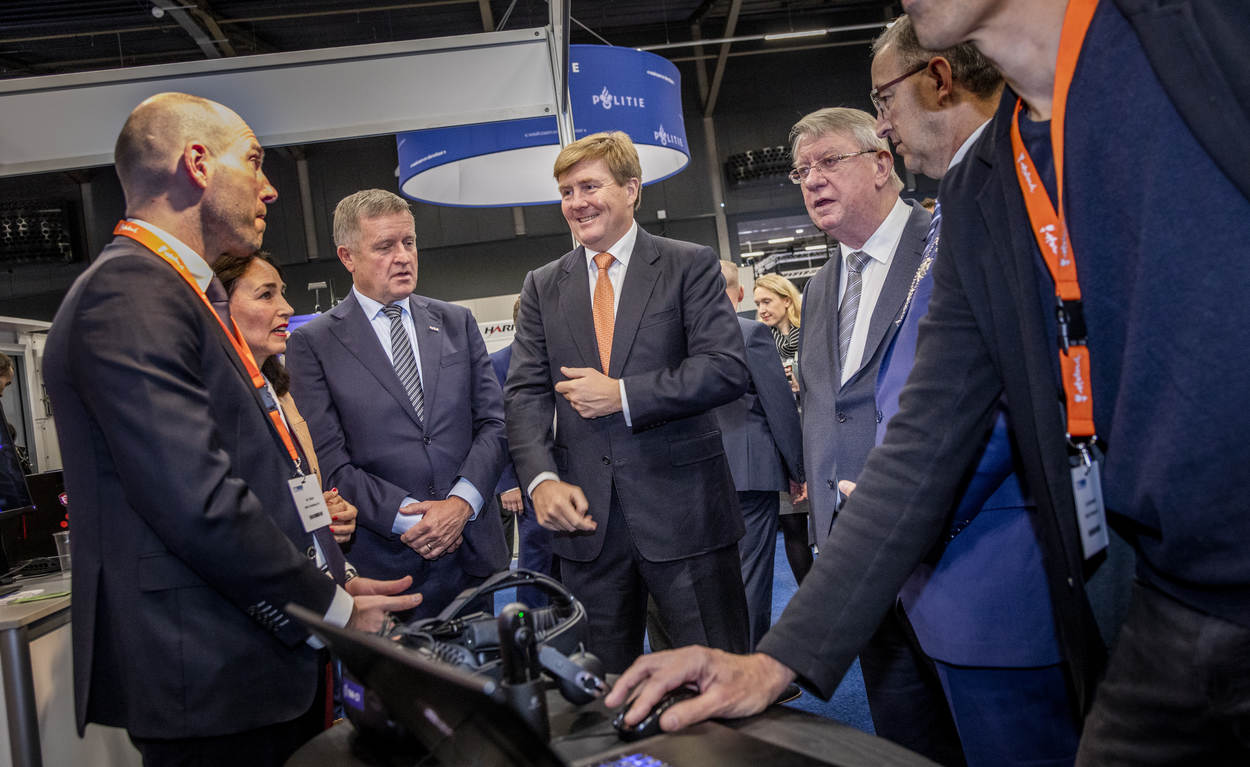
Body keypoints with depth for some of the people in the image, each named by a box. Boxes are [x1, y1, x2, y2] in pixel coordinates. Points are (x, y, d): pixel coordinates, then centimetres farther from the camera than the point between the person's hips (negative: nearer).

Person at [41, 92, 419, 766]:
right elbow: (199, 503, -23)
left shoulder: (176, 290, 16)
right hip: (212, 685, -9)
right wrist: (329, 608, -11)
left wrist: (326, 584, 7)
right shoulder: (128, 293, -16)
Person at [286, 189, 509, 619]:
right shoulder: (312, 344, -1)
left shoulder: (457, 323, 10)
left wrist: (462, 501, -10)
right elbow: (328, 463, -6)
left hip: (473, 552, 4)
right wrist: (408, 517, -14)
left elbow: (493, 422, 5)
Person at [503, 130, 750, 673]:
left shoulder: (690, 266, 1)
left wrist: (623, 395, -15)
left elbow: (726, 369, -9)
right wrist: (542, 478, -12)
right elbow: (525, 393, 5)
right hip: (585, 516, 3)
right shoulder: (542, 287, 12)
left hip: (683, 509, -3)